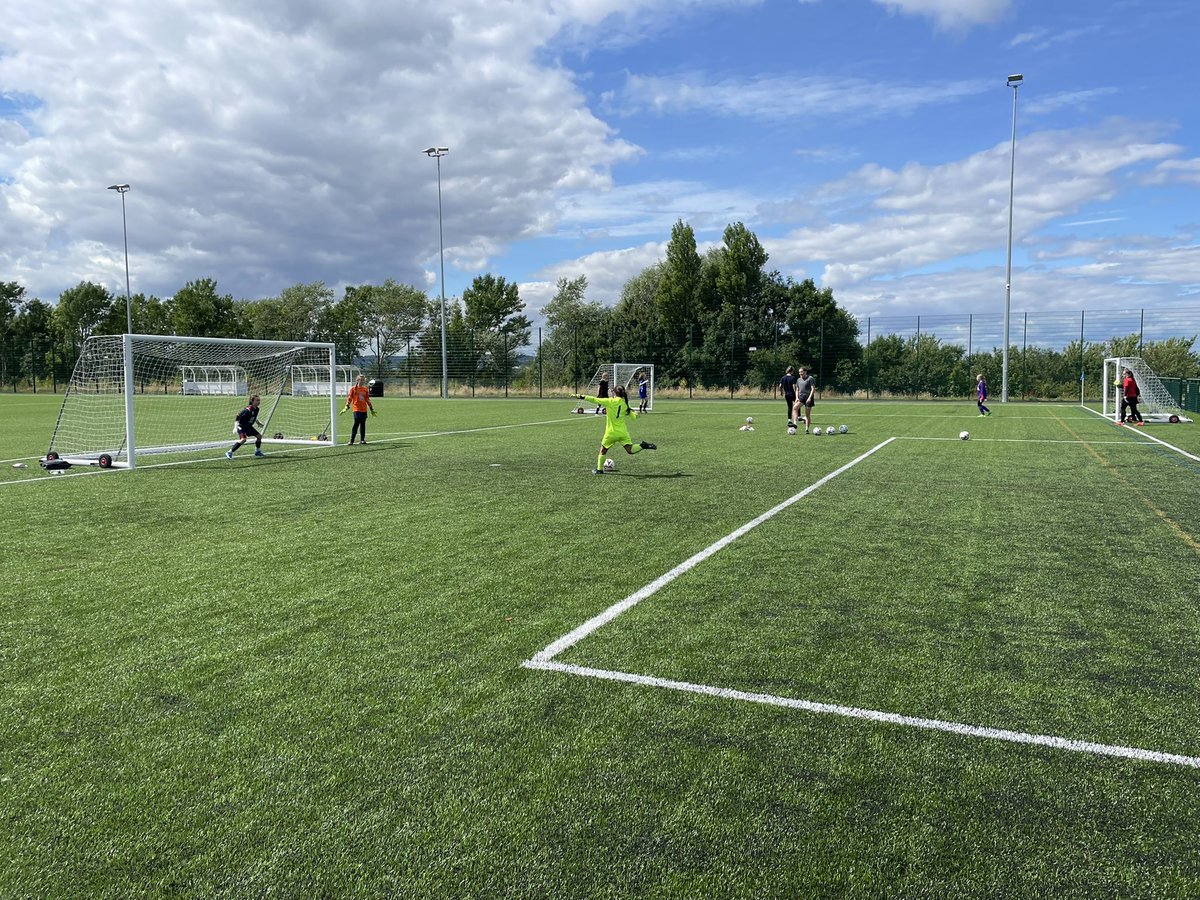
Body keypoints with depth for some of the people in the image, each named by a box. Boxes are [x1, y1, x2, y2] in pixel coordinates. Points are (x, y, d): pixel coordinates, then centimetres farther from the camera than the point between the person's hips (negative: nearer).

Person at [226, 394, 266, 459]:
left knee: (259, 436, 12)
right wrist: (236, 426, -31)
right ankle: (229, 452, -20)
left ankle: (257, 451, 31)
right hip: (242, 426, -9)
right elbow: (238, 417, -25)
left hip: (249, 426, 9)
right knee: (243, 439, -27)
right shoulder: (248, 410, -26)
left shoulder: (257, 409, 0)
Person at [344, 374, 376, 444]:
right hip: (356, 409, -4)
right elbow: (349, 398, 1)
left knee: (363, 424, 8)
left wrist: (371, 409, 18)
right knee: (356, 423, -11)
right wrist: (347, 407, -9)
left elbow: (368, 400, 18)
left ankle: (362, 439, 16)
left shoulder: (365, 389, 11)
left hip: (364, 410, 4)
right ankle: (351, 441, -9)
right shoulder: (353, 389, 1)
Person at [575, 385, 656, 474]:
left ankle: (599, 469, 20)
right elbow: (633, 416, 9)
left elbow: (594, 400, -11)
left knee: (603, 450, 14)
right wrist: (635, 414, 33)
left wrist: (582, 397, -7)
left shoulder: (610, 401, -8)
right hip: (623, 432, 3)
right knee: (630, 450, 3)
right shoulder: (625, 404, 4)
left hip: (611, 432, -3)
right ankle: (642, 446, -23)